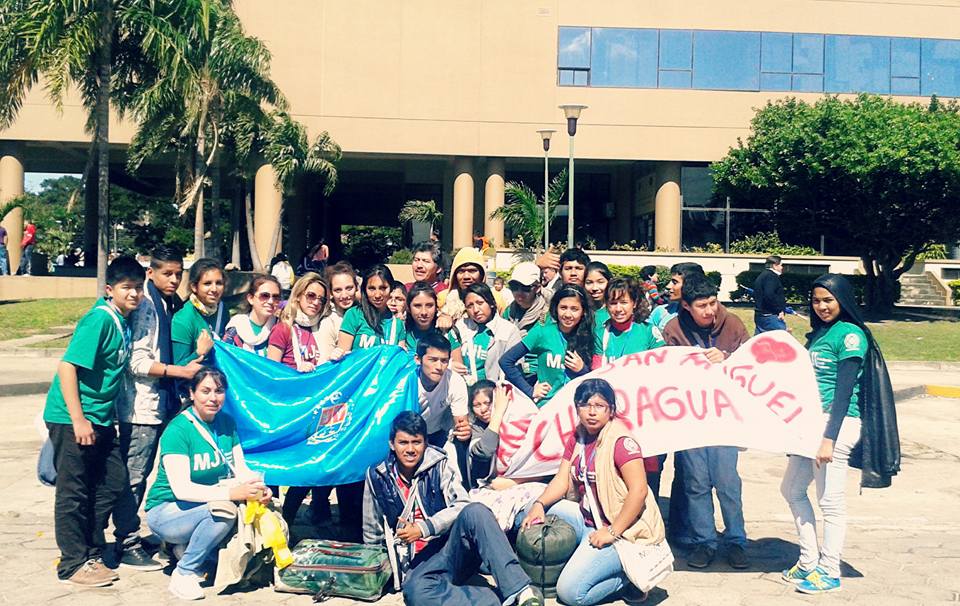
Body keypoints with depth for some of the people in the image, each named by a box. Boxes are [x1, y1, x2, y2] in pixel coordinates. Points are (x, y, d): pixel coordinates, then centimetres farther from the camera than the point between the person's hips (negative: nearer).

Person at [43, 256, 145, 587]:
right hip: (72, 419, -8)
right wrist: (79, 419, -22)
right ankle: (73, 564, 13)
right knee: (74, 491, 2)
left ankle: (91, 553, 24)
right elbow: (67, 366, -21)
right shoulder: (99, 319, -18)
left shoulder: (123, 321, 7)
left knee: (113, 482, 11)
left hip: (101, 419, 8)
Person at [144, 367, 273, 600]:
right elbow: (181, 489, -28)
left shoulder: (227, 423, 1)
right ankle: (183, 573, -13)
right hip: (167, 512, -7)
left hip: (207, 507, 7)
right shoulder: (177, 430, -19)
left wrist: (260, 489, -23)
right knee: (223, 509, -33)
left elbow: (241, 470, 0)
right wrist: (231, 493, -39)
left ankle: (187, 547, 1)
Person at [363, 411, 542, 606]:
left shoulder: (438, 464, 3)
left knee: (474, 512, -32)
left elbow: (462, 506, -6)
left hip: (453, 547, 0)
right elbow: (372, 533, 18)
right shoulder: (378, 477, 7)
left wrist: (424, 528, -15)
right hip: (420, 563, 0)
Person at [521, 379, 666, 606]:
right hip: (587, 519, 9)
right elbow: (561, 481, 6)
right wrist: (539, 504, -12)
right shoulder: (577, 438, 8)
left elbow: (639, 490, -23)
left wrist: (612, 532, -23)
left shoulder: (620, 441, -16)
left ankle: (629, 574, 3)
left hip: (622, 529, -8)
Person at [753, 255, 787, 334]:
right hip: (771, 317, -10)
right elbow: (769, 295, -26)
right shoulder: (771, 276, -12)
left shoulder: (762, 276, 20)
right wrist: (780, 310, -18)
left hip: (760, 315, 10)